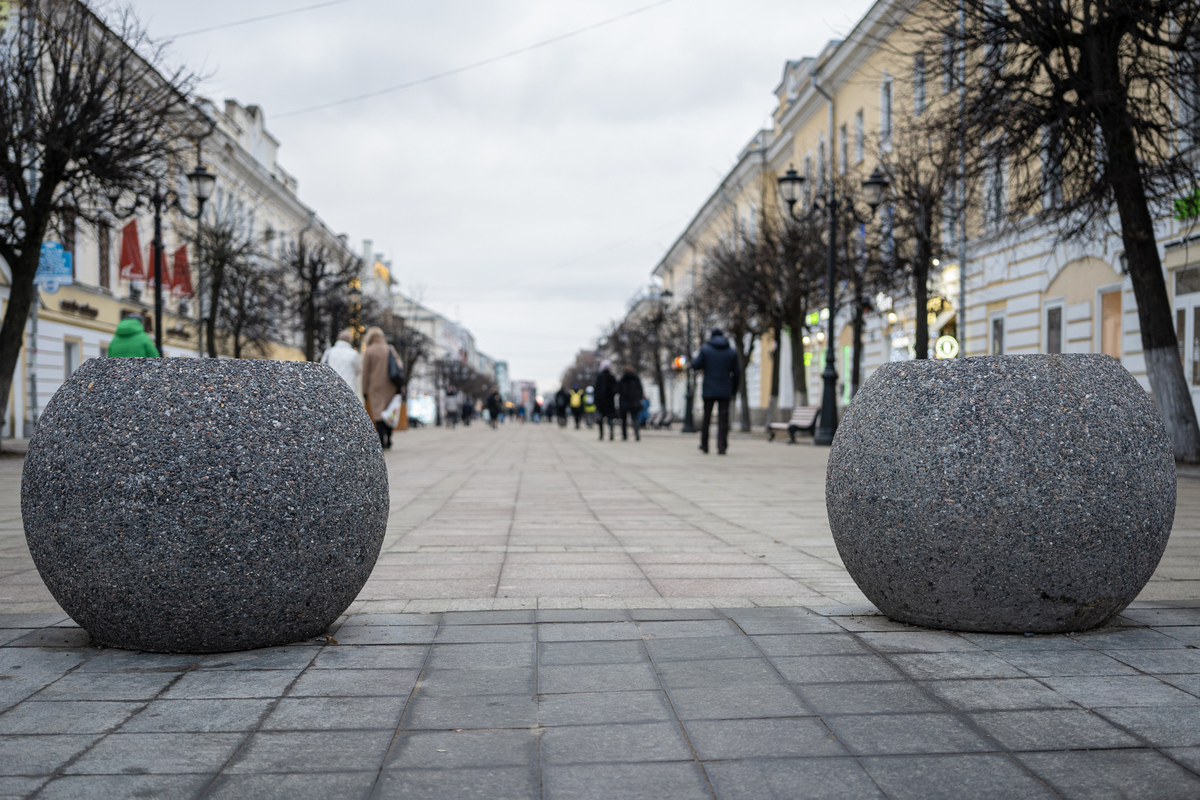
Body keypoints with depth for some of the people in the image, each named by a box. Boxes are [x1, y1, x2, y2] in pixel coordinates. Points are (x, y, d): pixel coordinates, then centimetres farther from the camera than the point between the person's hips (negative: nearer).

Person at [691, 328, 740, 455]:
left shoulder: (705, 349, -1)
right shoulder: (732, 352, 6)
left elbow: (695, 365, -6)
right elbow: (736, 373, 6)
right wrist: (734, 391, 13)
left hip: (709, 390, -1)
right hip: (725, 392, 1)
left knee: (706, 418, 10)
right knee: (723, 419, 0)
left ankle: (704, 445, 16)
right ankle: (721, 447, -9)